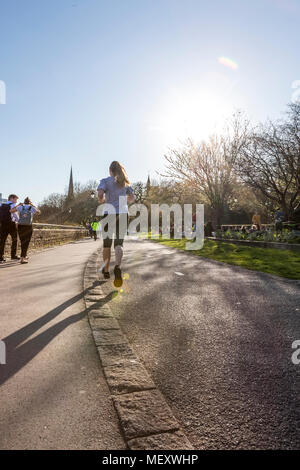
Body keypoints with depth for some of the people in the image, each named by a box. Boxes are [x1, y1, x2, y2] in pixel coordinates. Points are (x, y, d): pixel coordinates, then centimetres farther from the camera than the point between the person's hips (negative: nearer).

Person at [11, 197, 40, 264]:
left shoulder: (20, 207, 3)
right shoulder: (32, 208, 0)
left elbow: (11, 211, 15)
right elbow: (39, 212, 20)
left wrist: (18, 205, 25)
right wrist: (33, 205, 27)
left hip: (20, 226, 3)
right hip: (28, 227, -3)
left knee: (23, 241, 19)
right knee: (26, 243, -1)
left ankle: (24, 256, 33)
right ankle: (22, 258, -12)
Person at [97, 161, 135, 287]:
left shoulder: (105, 181, 0)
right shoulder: (125, 182, 11)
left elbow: (100, 194, -17)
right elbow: (132, 198, 13)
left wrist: (101, 201, 5)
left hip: (109, 214, -1)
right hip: (123, 214, 2)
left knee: (107, 244, 14)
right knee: (118, 244, -5)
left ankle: (106, 271, 25)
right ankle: (117, 267, -34)